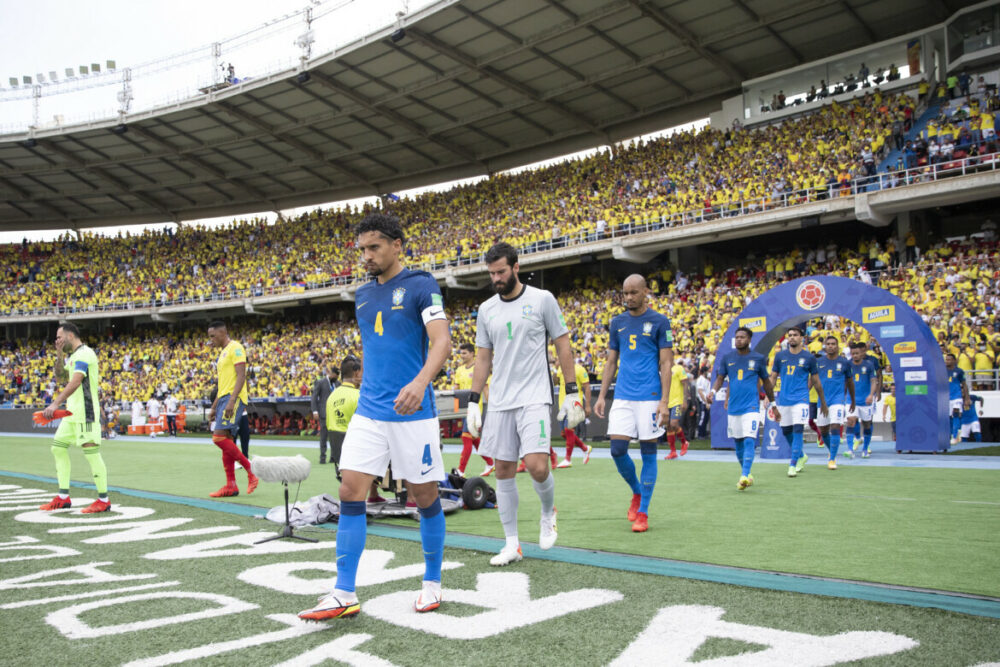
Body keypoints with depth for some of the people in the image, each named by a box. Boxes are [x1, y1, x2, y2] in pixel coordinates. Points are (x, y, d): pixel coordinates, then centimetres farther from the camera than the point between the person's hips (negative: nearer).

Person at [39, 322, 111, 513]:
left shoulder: (84, 353, -13)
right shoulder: (73, 356, 18)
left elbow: (75, 382, -24)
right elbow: (60, 378, 22)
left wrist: (55, 403, -31)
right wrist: (59, 356, 10)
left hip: (85, 412, -10)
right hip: (72, 412, 10)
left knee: (91, 452, -9)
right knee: (58, 447, 11)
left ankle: (104, 500, -4)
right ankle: (63, 498, 17)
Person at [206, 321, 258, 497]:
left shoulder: (235, 347, -7)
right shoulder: (223, 353, 23)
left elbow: (241, 376, -17)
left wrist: (231, 401, -26)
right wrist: (214, 407, 23)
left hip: (234, 398, -10)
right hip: (224, 398, 10)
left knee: (219, 437, -18)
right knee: (225, 440, 6)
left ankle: (251, 471, -11)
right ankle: (231, 486, 8)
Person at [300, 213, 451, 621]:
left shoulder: (420, 286, -6)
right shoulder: (362, 295, 14)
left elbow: (442, 340, -18)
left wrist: (420, 381, -35)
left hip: (413, 410, -5)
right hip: (369, 411, 6)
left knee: (425, 496, 5)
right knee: (351, 492, -3)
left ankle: (432, 583, 23)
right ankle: (344, 594, 5)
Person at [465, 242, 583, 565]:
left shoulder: (542, 299, -1)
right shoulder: (486, 309, 10)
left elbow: (563, 346, 2)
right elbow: (483, 357, 15)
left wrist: (572, 393, -2)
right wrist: (473, 402, 10)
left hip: (535, 398, -4)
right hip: (499, 402, 4)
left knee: (536, 465, -17)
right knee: (503, 471, 4)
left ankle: (548, 512, 17)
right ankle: (512, 544, 15)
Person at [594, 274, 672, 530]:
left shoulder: (659, 322, -1)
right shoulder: (617, 322, 11)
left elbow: (666, 363, -4)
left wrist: (664, 401, -11)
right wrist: (601, 396, 9)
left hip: (649, 397, -4)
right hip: (622, 396, 4)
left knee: (648, 452, 1)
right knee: (617, 449, -2)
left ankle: (642, 512, 11)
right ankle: (637, 492, 24)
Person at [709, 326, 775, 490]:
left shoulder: (758, 358, 2)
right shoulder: (727, 358, 6)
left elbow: (766, 381, 11)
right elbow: (720, 378, 8)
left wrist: (772, 403, 16)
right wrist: (713, 391, -13)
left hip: (751, 407, -3)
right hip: (733, 407, 3)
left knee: (749, 441, -17)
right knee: (738, 443, 11)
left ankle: (744, 476, -22)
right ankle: (745, 474, 28)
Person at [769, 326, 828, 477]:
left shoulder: (809, 357, 1)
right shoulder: (780, 356, 6)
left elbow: (816, 381, 8)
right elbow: (772, 378, 10)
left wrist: (823, 403, 13)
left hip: (801, 399, -3)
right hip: (783, 400, 3)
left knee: (798, 430, -13)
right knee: (786, 431, 10)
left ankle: (793, 465, -8)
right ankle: (802, 456, 34)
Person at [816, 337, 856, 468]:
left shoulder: (844, 362, 2)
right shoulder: (818, 362, 4)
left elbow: (850, 382, 13)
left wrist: (853, 401, 19)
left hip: (838, 399, -2)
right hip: (822, 400, 2)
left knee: (835, 427, -14)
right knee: (823, 430, 8)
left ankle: (832, 459, -8)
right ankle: (832, 451, 35)